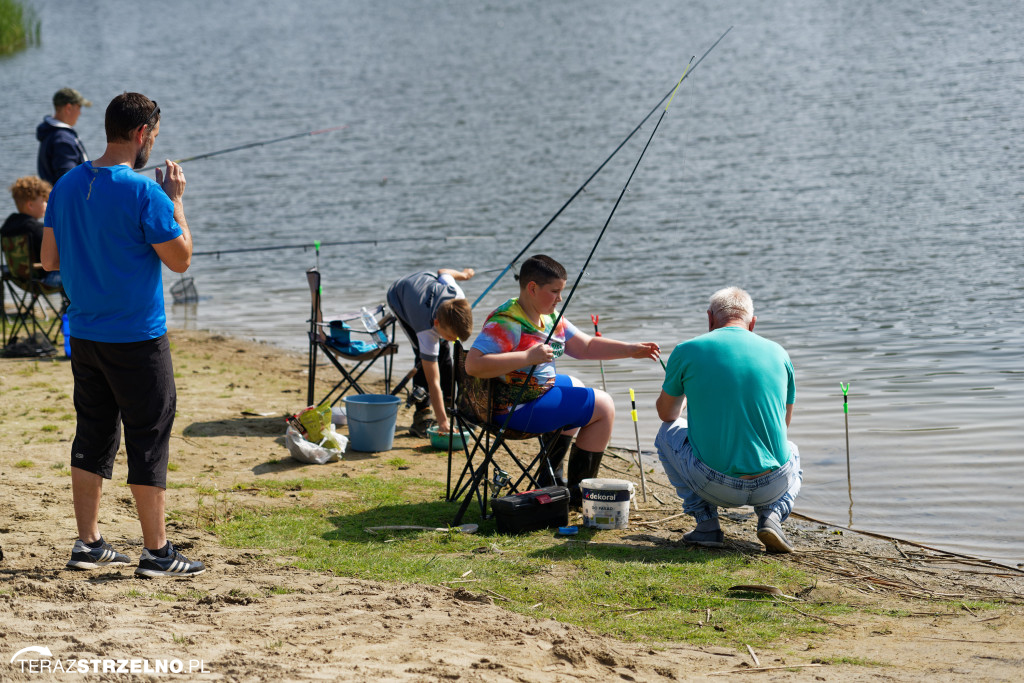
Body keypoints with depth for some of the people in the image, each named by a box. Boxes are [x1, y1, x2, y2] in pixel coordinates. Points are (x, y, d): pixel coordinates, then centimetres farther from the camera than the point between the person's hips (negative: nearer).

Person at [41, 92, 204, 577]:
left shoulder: (67, 185, 4)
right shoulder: (144, 192, -17)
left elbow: (49, 260, 10)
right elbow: (180, 259, -11)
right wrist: (175, 199, -2)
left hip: (83, 334, 7)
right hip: (136, 338, -7)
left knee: (93, 435, 14)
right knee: (149, 439, 1)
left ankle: (88, 545, 17)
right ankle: (157, 552, 5)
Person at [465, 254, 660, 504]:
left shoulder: (549, 318, 7)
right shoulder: (505, 322, -23)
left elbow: (587, 347, 13)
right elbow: (473, 364, -35)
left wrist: (632, 350, 2)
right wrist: (528, 357, -37)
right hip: (516, 409, -11)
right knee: (603, 407, -4)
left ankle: (550, 478, 41)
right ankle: (578, 492, 4)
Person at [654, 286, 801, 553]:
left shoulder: (687, 351, -1)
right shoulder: (777, 352, 7)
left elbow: (667, 413, 18)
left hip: (713, 485, -2)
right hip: (772, 486, 2)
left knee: (668, 433, 28)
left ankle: (706, 523, 16)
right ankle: (771, 514, 8)